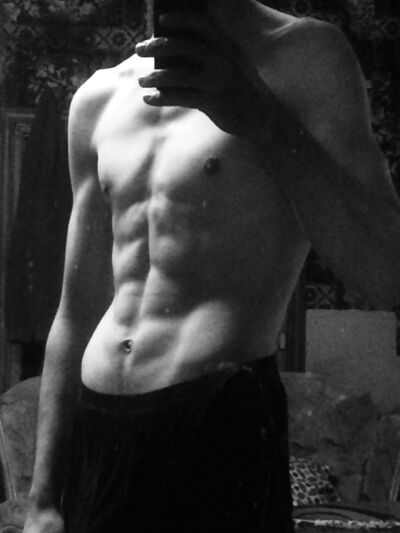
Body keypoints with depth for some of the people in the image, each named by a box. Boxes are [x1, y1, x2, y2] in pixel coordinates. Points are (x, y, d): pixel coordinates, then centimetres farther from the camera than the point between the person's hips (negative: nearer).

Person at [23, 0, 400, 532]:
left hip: (220, 428, -5)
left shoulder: (304, 55, -4)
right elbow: (78, 312, 13)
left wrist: (264, 120, -23)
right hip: (95, 431, 5)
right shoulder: (100, 99, 11)